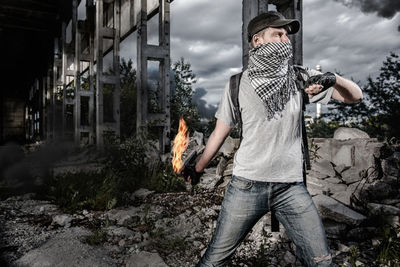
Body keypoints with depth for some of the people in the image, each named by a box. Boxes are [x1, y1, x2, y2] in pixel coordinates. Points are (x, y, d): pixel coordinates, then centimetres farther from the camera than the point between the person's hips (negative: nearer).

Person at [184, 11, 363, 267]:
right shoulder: (238, 84, -2)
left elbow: (355, 95, 5)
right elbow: (220, 132, 5)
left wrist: (333, 78, -15)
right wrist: (197, 170, 11)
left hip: (291, 186, 2)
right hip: (247, 185, -1)